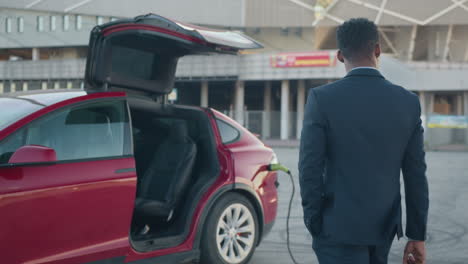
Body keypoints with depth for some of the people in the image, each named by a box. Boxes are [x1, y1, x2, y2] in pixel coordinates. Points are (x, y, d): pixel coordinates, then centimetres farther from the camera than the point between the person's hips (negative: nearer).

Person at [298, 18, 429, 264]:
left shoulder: (321, 98, -12)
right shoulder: (408, 102, -1)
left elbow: (310, 168, -13)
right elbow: (416, 175, 0)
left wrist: (315, 227, -2)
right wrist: (417, 236, 7)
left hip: (340, 227, -5)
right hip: (383, 226, 5)